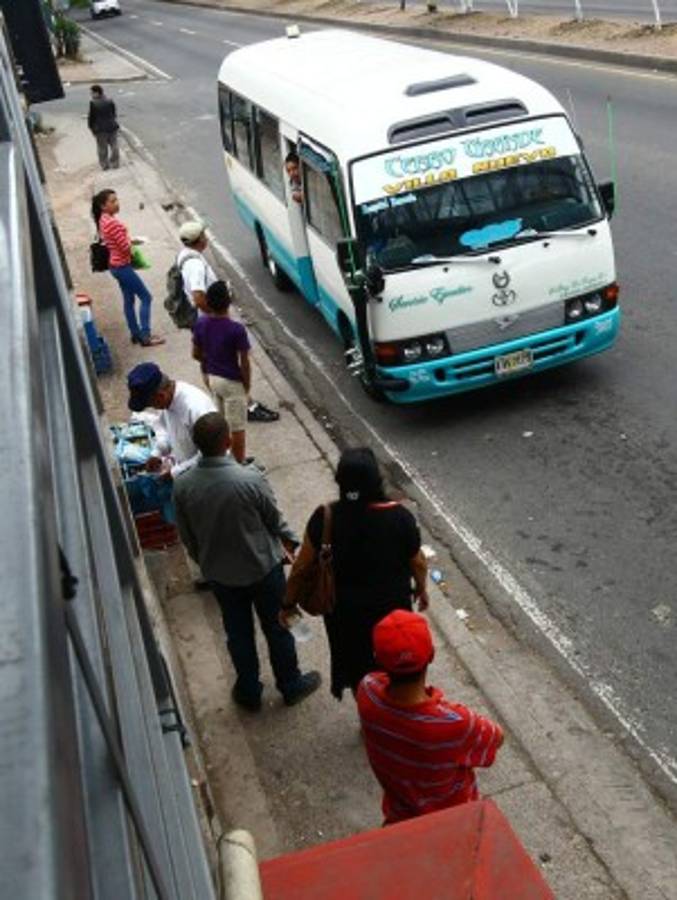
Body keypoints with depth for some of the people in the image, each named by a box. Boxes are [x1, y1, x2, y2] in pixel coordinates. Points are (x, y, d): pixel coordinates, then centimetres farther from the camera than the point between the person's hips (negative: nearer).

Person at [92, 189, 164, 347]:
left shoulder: (103, 220, 6)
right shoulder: (112, 222, -25)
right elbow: (126, 246, -25)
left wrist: (129, 241, 5)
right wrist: (130, 240, -4)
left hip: (116, 266, 10)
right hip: (122, 267, -10)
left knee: (129, 299, 18)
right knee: (146, 297, -3)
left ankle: (135, 334, 27)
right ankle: (145, 336, -5)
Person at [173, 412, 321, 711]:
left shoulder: (182, 486, -17)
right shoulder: (250, 479, -29)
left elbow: (187, 536, -2)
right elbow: (275, 520, -11)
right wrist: (291, 541, 10)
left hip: (219, 574, 3)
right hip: (263, 568, -3)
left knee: (238, 633, 23)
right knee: (277, 628, 19)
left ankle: (249, 692, 41)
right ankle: (291, 686, 39)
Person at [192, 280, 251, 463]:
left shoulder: (200, 324, -8)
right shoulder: (236, 329, -25)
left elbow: (196, 354, 4)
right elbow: (244, 363, -18)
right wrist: (247, 385, -3)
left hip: (211, 377, 6)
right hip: (231, 381, -6)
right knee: (237, 427, 9)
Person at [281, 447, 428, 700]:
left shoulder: (324, 518, -21)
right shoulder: (399, 516, -22)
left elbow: (303, 564, -10)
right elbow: (417, 562, -8)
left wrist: (289, 601, 5)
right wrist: (421, 589, 12)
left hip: (344, 610, 0)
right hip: (392, 605, 0)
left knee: (357, 667, 25)